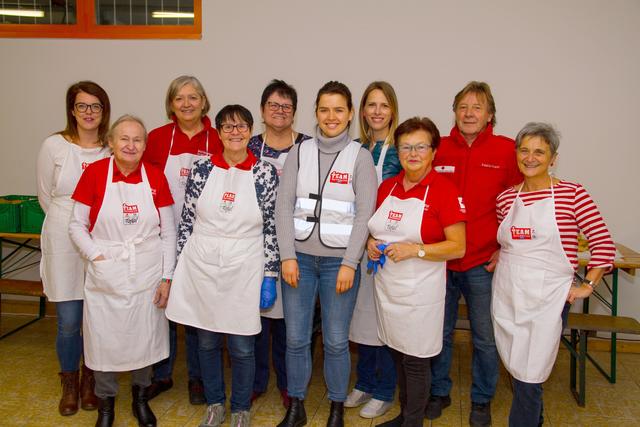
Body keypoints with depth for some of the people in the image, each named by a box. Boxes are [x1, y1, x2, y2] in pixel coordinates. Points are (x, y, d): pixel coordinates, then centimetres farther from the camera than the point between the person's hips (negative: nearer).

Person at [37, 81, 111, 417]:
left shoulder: (113, 149, 1)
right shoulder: (54, 145, -1)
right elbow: (45, 196, 8)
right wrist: (69, 224, 9)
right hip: (64, 242, -1)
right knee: (69, 322, 3)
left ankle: (89, 382, 31)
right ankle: (69, 385, 27)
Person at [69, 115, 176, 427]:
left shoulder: (156, 177, -3)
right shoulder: (95, 172, -6)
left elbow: (168, 232, 1)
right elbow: (77, 225, 0)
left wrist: (167, 277, -2)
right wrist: (97, 256, -12)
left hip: (147, 276, 1)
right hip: (106, 277, -1)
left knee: (144, 337, 11)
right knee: (104, 339, 8)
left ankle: (140, 398, 36)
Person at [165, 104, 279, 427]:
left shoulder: (265, 173, -4)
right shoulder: (202, 168, 0)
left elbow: (271, 228, -2)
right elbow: (186, 220, 4)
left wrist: (270, 276, -3)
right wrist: (180, 267, 3)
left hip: (243, 269, -2)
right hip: (201, 267, 2)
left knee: (242, 346, 7)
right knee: (207, 341, 15)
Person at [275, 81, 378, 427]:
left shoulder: (360, 156, 0)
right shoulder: (299, 152, 5)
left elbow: (364, 214, -5)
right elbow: (283, 206, 1)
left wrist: (349, 263, -11)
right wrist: (288, 256, -6)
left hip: (339, 260, -2)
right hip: (299, 257, 2)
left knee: (336, 341, 4)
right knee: (296, 339, 8)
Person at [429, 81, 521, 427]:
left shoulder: (507, 150, -3)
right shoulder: (438, 149, 2)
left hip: (483, 264, -2)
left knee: (485, 337, 11)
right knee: (440, 332, 14)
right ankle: (438, 392, 34)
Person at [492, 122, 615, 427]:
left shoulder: (572, 194, -5)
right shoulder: (506, 198, 7)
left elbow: (604, 244, -4)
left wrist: (587, 286, -6)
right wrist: (496, 262, 6)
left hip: (545, 297, -4)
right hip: (506, 294, 4)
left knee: (528, 377, -2)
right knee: (516, 370, 14)